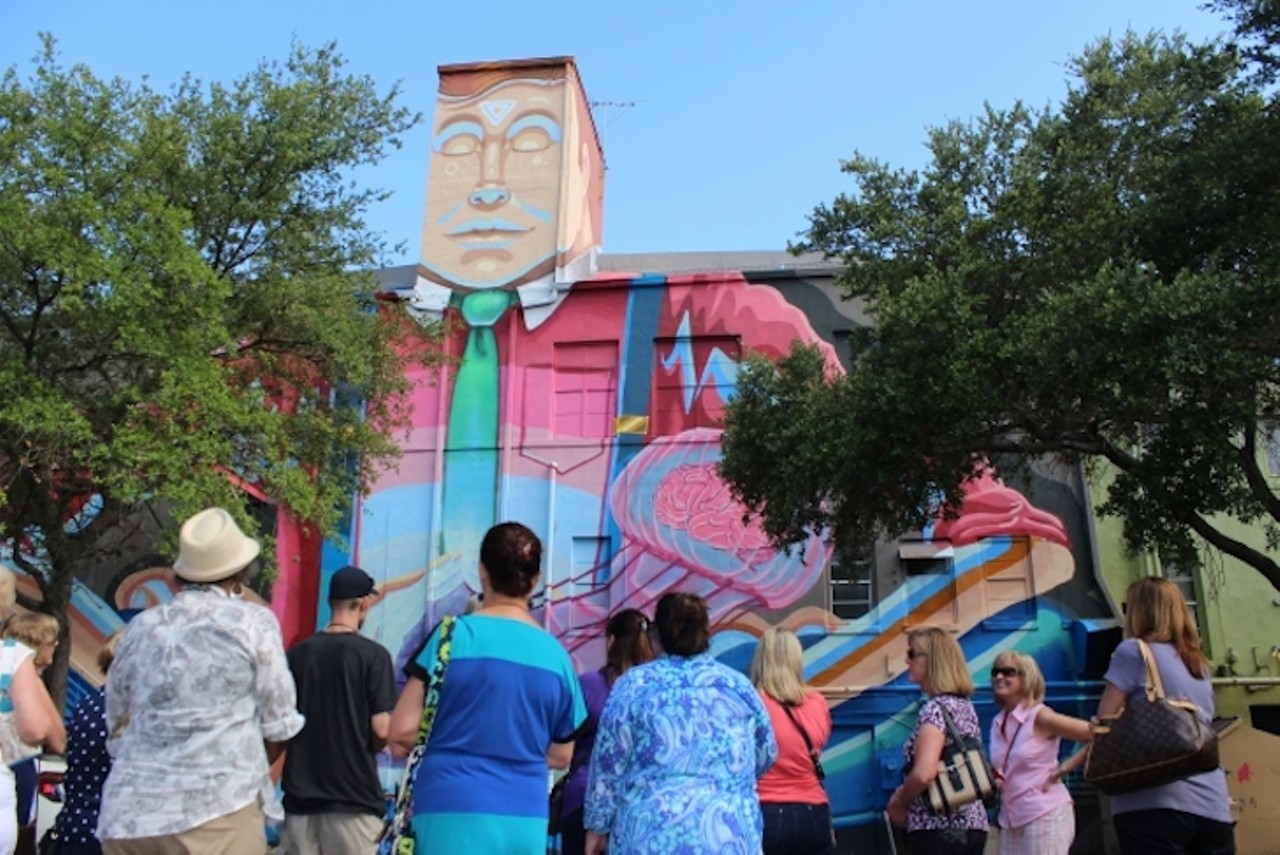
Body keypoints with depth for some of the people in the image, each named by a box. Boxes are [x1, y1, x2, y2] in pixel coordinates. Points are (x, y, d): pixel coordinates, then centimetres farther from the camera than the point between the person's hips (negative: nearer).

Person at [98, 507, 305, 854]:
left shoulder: (139, 628, 9)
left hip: (127, 815, 5)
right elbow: (278, 725, 1)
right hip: (217, 809, -5)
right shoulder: (253, 622, -2)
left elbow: (117, 725, 16)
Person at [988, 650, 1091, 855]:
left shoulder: (1040, 716, -12)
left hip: (1046, 815, -7)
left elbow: (1098, 736, -14)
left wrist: (1064, 768, -12)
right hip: (1010, 820, 7)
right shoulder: (998, 723, 8)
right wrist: (992, 779, -3)